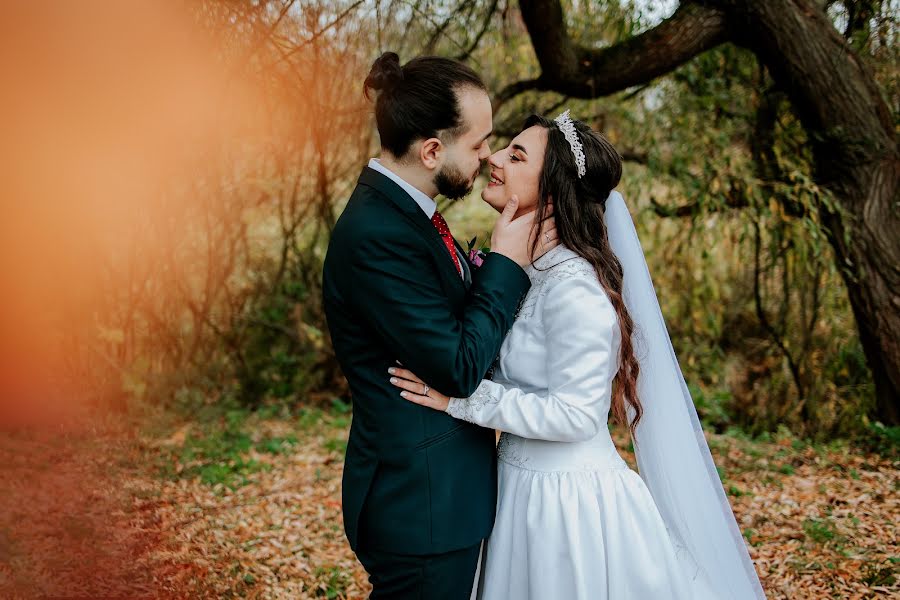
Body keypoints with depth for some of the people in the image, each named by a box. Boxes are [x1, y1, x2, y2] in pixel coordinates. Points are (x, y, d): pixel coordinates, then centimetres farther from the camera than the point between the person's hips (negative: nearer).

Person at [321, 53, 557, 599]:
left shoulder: (401, 211, 5)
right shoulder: (377, 236, -26)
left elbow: (460, 322, 10)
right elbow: (459, 368, -23)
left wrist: (518, 260, -2)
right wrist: (506, 262, -15)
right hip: (421, 501, -10)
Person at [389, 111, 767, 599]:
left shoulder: (572, 285, -23)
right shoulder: (525, 268, 4)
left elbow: (574, 414, -24)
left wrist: (460, 399, -21)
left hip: (566, 501, -8)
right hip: (525, 485, 8)